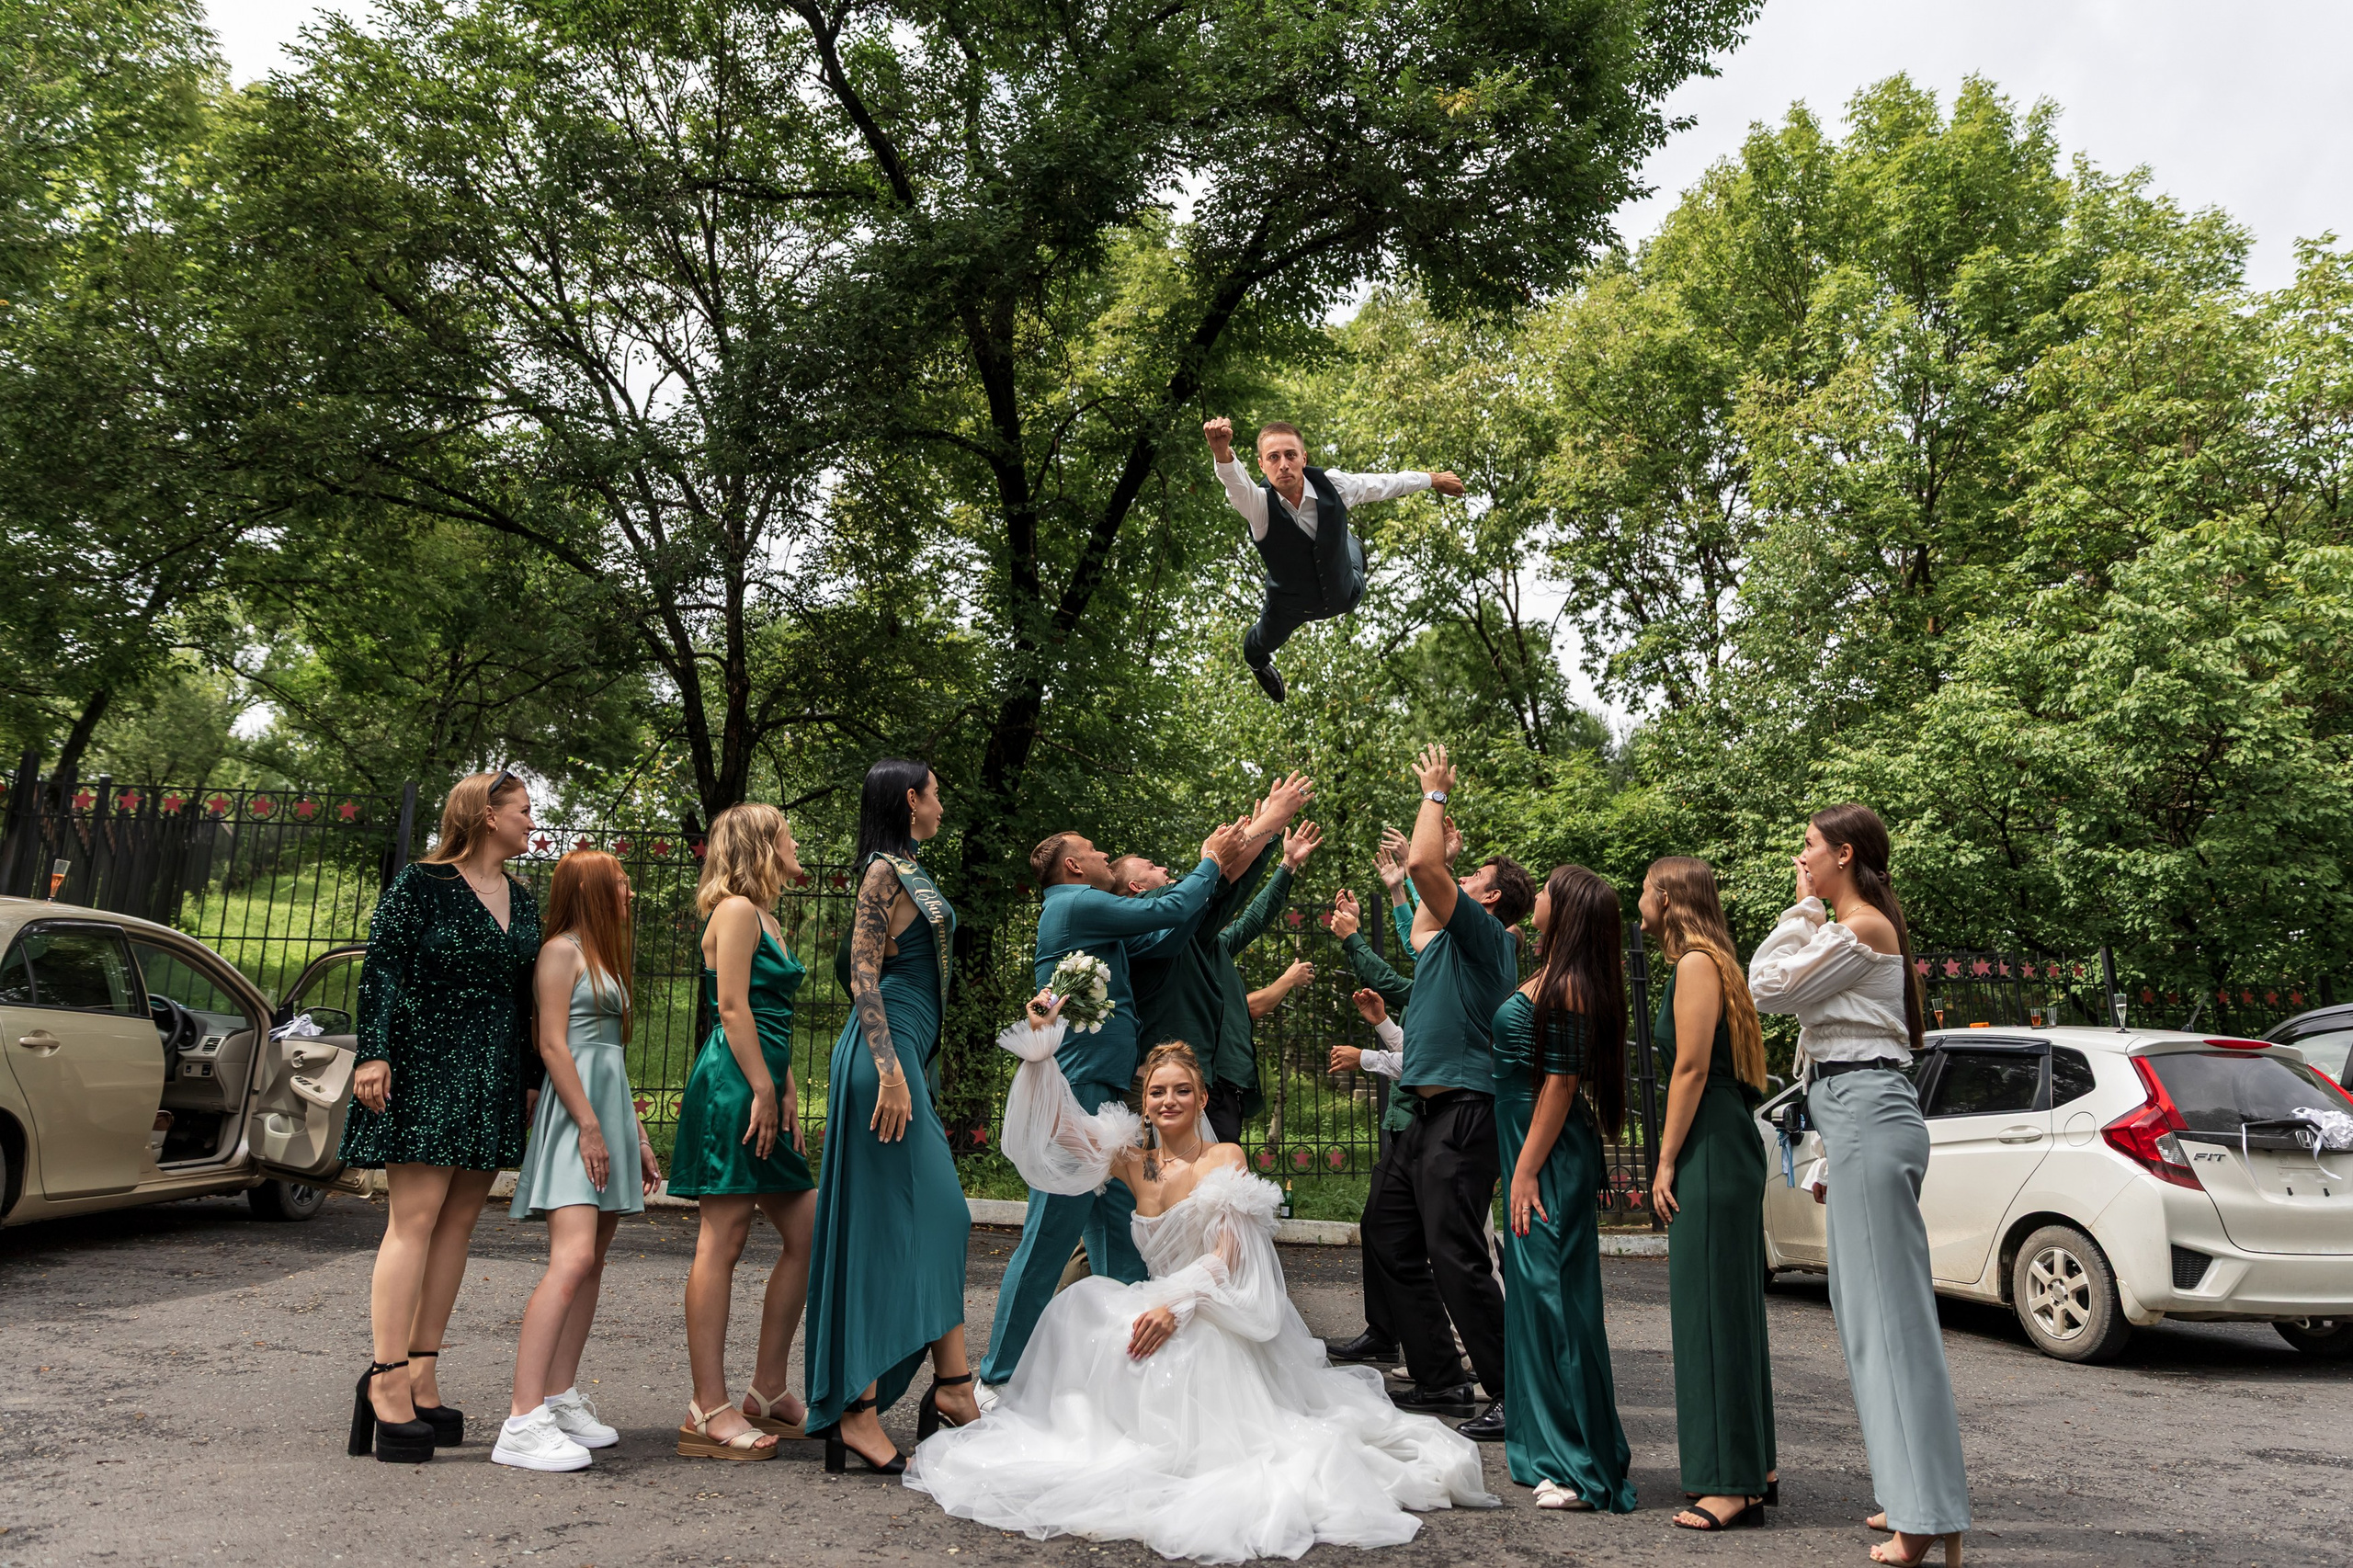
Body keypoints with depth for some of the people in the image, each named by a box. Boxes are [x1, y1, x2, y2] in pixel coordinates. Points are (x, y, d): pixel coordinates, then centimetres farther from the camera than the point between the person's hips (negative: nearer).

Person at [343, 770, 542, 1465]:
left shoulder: (523, 901, 15)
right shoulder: (420, 884, -3)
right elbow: (380, 970, -8)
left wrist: (533, 1074, 17)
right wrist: (373, 1054, -16)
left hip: (493, 1079, 7)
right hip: (425, 1068, -6)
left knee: (457, 1224, 6)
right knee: (415, 1219, -10)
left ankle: (420, 1379, 12)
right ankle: (386, 1380, -6)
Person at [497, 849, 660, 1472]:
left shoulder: (602, 956, 22)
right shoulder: (562, 951, -5)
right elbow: (553, 1046, -13)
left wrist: (637, 1136, 22)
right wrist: (589, 1127, -18)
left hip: (611, 1111, 10)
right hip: (575, 1113, -10)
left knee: (592, 1263, 8)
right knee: (572, 1260, -19)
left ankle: (562, 1400, 14)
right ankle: (523, 1423, -21)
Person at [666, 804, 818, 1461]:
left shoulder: (767, 919, 22)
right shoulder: (736, 909, -7)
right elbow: (732, 1007, -15)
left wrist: (789, 1100, 16)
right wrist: (764, 1092, -16)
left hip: (764, 1090, 10)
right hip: (734, 1086, -10)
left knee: (807, 1233, 9)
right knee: (722, 1242, -5)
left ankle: (767, 1391, 18)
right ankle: (708, 1412, 1)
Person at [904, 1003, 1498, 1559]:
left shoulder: (1226, 1158, -4)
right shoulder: (1134, 1160, 8)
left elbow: (1225, 1257, -12)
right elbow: (1058, 1123, -1)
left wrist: (1176, 1304, -29)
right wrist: (1041, 1040, -11)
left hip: (1218, 1315, -5)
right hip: (1162, 1302, 5)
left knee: (1181, 1358, -34)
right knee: (1082, 1305, -18)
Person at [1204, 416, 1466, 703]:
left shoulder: (1332, 484, -29)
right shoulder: (1259, 504, -38)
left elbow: (1385, 484, -12)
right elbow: (1236, 484, -62)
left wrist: (1433, 479, 4)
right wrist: (1222, 453, -85)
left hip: (1345, 593, 2)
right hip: (1290, 607, -2)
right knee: (1264, 643, 29)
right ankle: (1256, 662, 67)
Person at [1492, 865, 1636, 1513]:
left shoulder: (1567, 987, -16)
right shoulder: (1551, 980, 12)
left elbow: (1561, 1082, -20)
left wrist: (1527, 1170, -21)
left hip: (1550, 1158, -10)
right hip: (1535, 1155, 10)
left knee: (1554, 1296, -5)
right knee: (1535, 1288, 16)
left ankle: (1586, 1470, 3)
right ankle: (1551, 1449, 29)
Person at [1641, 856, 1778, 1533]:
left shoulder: (1697, 964, -11)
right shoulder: (1703, 964, 18)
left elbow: (1692, 1067, -16)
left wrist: (1667, 1161, -14)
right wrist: (1675, 1158, 18)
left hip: (1711, 1150, -10)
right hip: (1725, 1150, 10)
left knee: (1713, 1306, -7)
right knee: (1729, 1305, 14)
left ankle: (1732, 1482, -2)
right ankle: (1753, 1466, 23)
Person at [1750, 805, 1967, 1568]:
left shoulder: (1861, 927, -11)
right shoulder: (1859, 928, 20)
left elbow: (1768, 986, -9)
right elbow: (1782, 986, 24)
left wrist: (1803, 909, -3)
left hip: (1865, 1113, -11)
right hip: (1858, 1114, 11)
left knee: (1889, 1310, -10)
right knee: (1871, 1307, 13)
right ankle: (1915, 1497, 20)